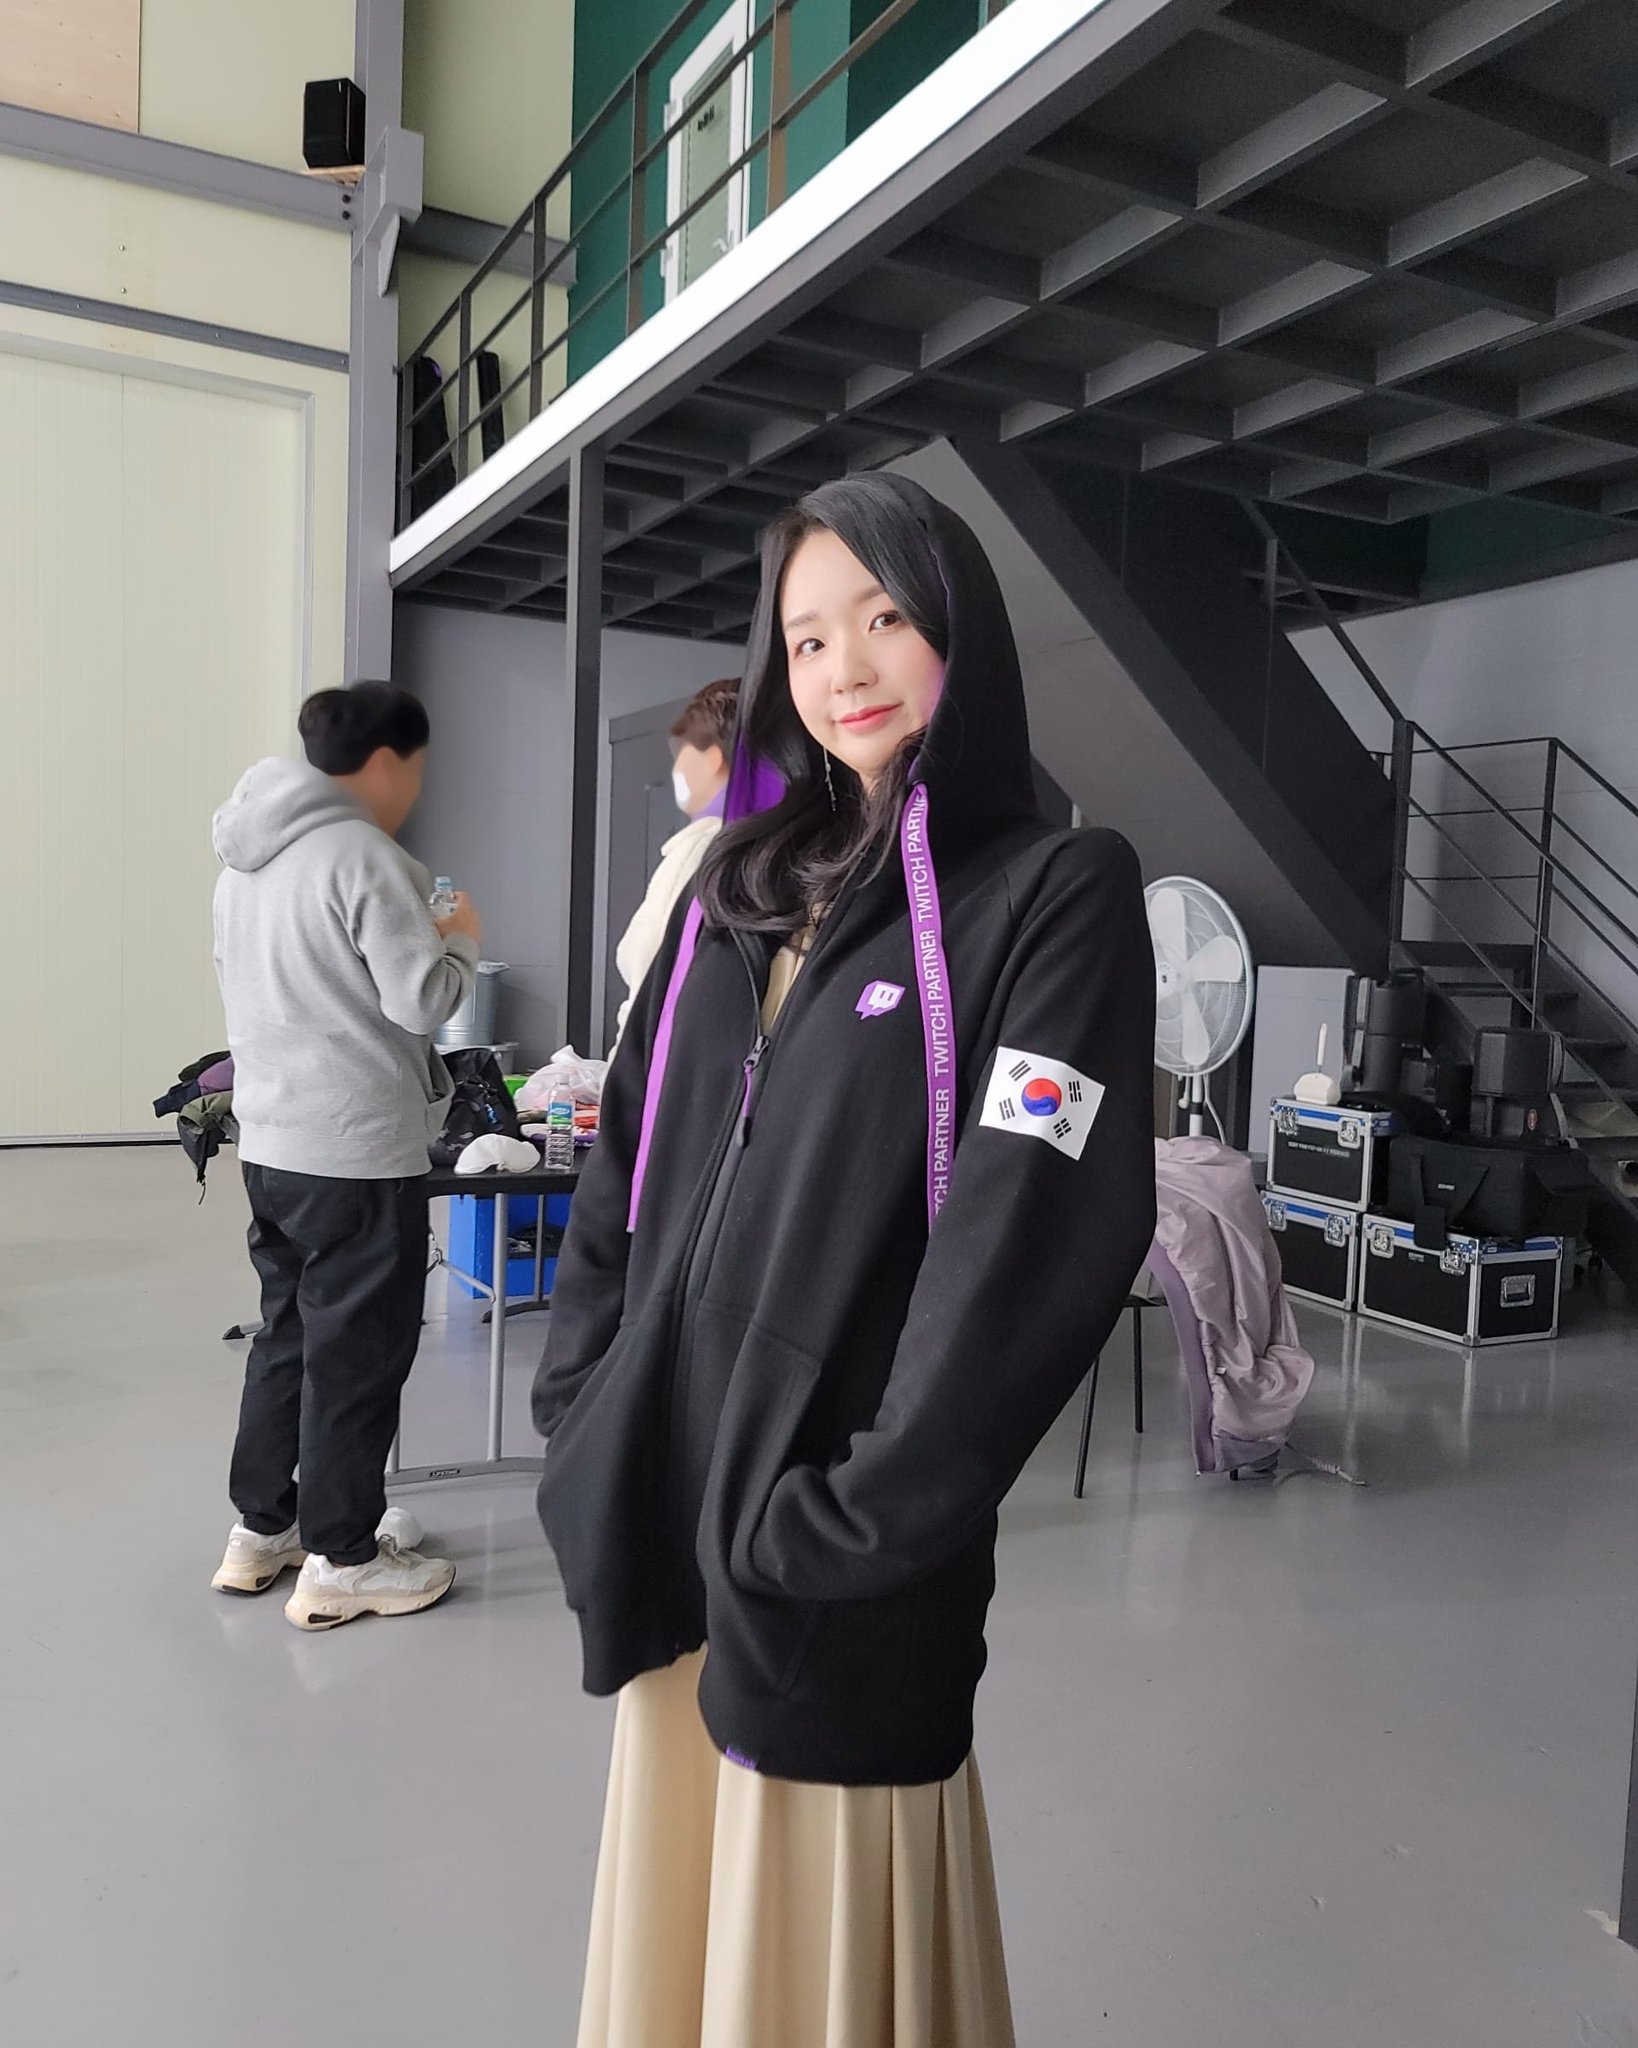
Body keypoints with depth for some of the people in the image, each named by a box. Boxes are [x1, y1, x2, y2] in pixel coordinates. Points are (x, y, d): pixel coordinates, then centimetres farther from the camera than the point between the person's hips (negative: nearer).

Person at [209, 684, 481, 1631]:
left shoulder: (246, 858, 11)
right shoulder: (361, 855, -17)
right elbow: (423, 1001, -19)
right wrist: (460, 941, 0)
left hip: (271, 1142, 9)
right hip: (358, 1151, -9)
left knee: (288, 1337, 19)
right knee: (356, 1353, 3)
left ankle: (261, 1529, 31)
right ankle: (342, 1560, 14)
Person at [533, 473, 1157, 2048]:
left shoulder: (1057, 894, -8)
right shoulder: (743, 885, 10)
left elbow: (1033, 1246, -17)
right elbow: (627, 1164, 11)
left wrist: (850, 1526, -18)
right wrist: (583, 1414, 3)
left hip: (830, 1563, -5)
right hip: (667, 1515, 6)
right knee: (673, 1918, 21)